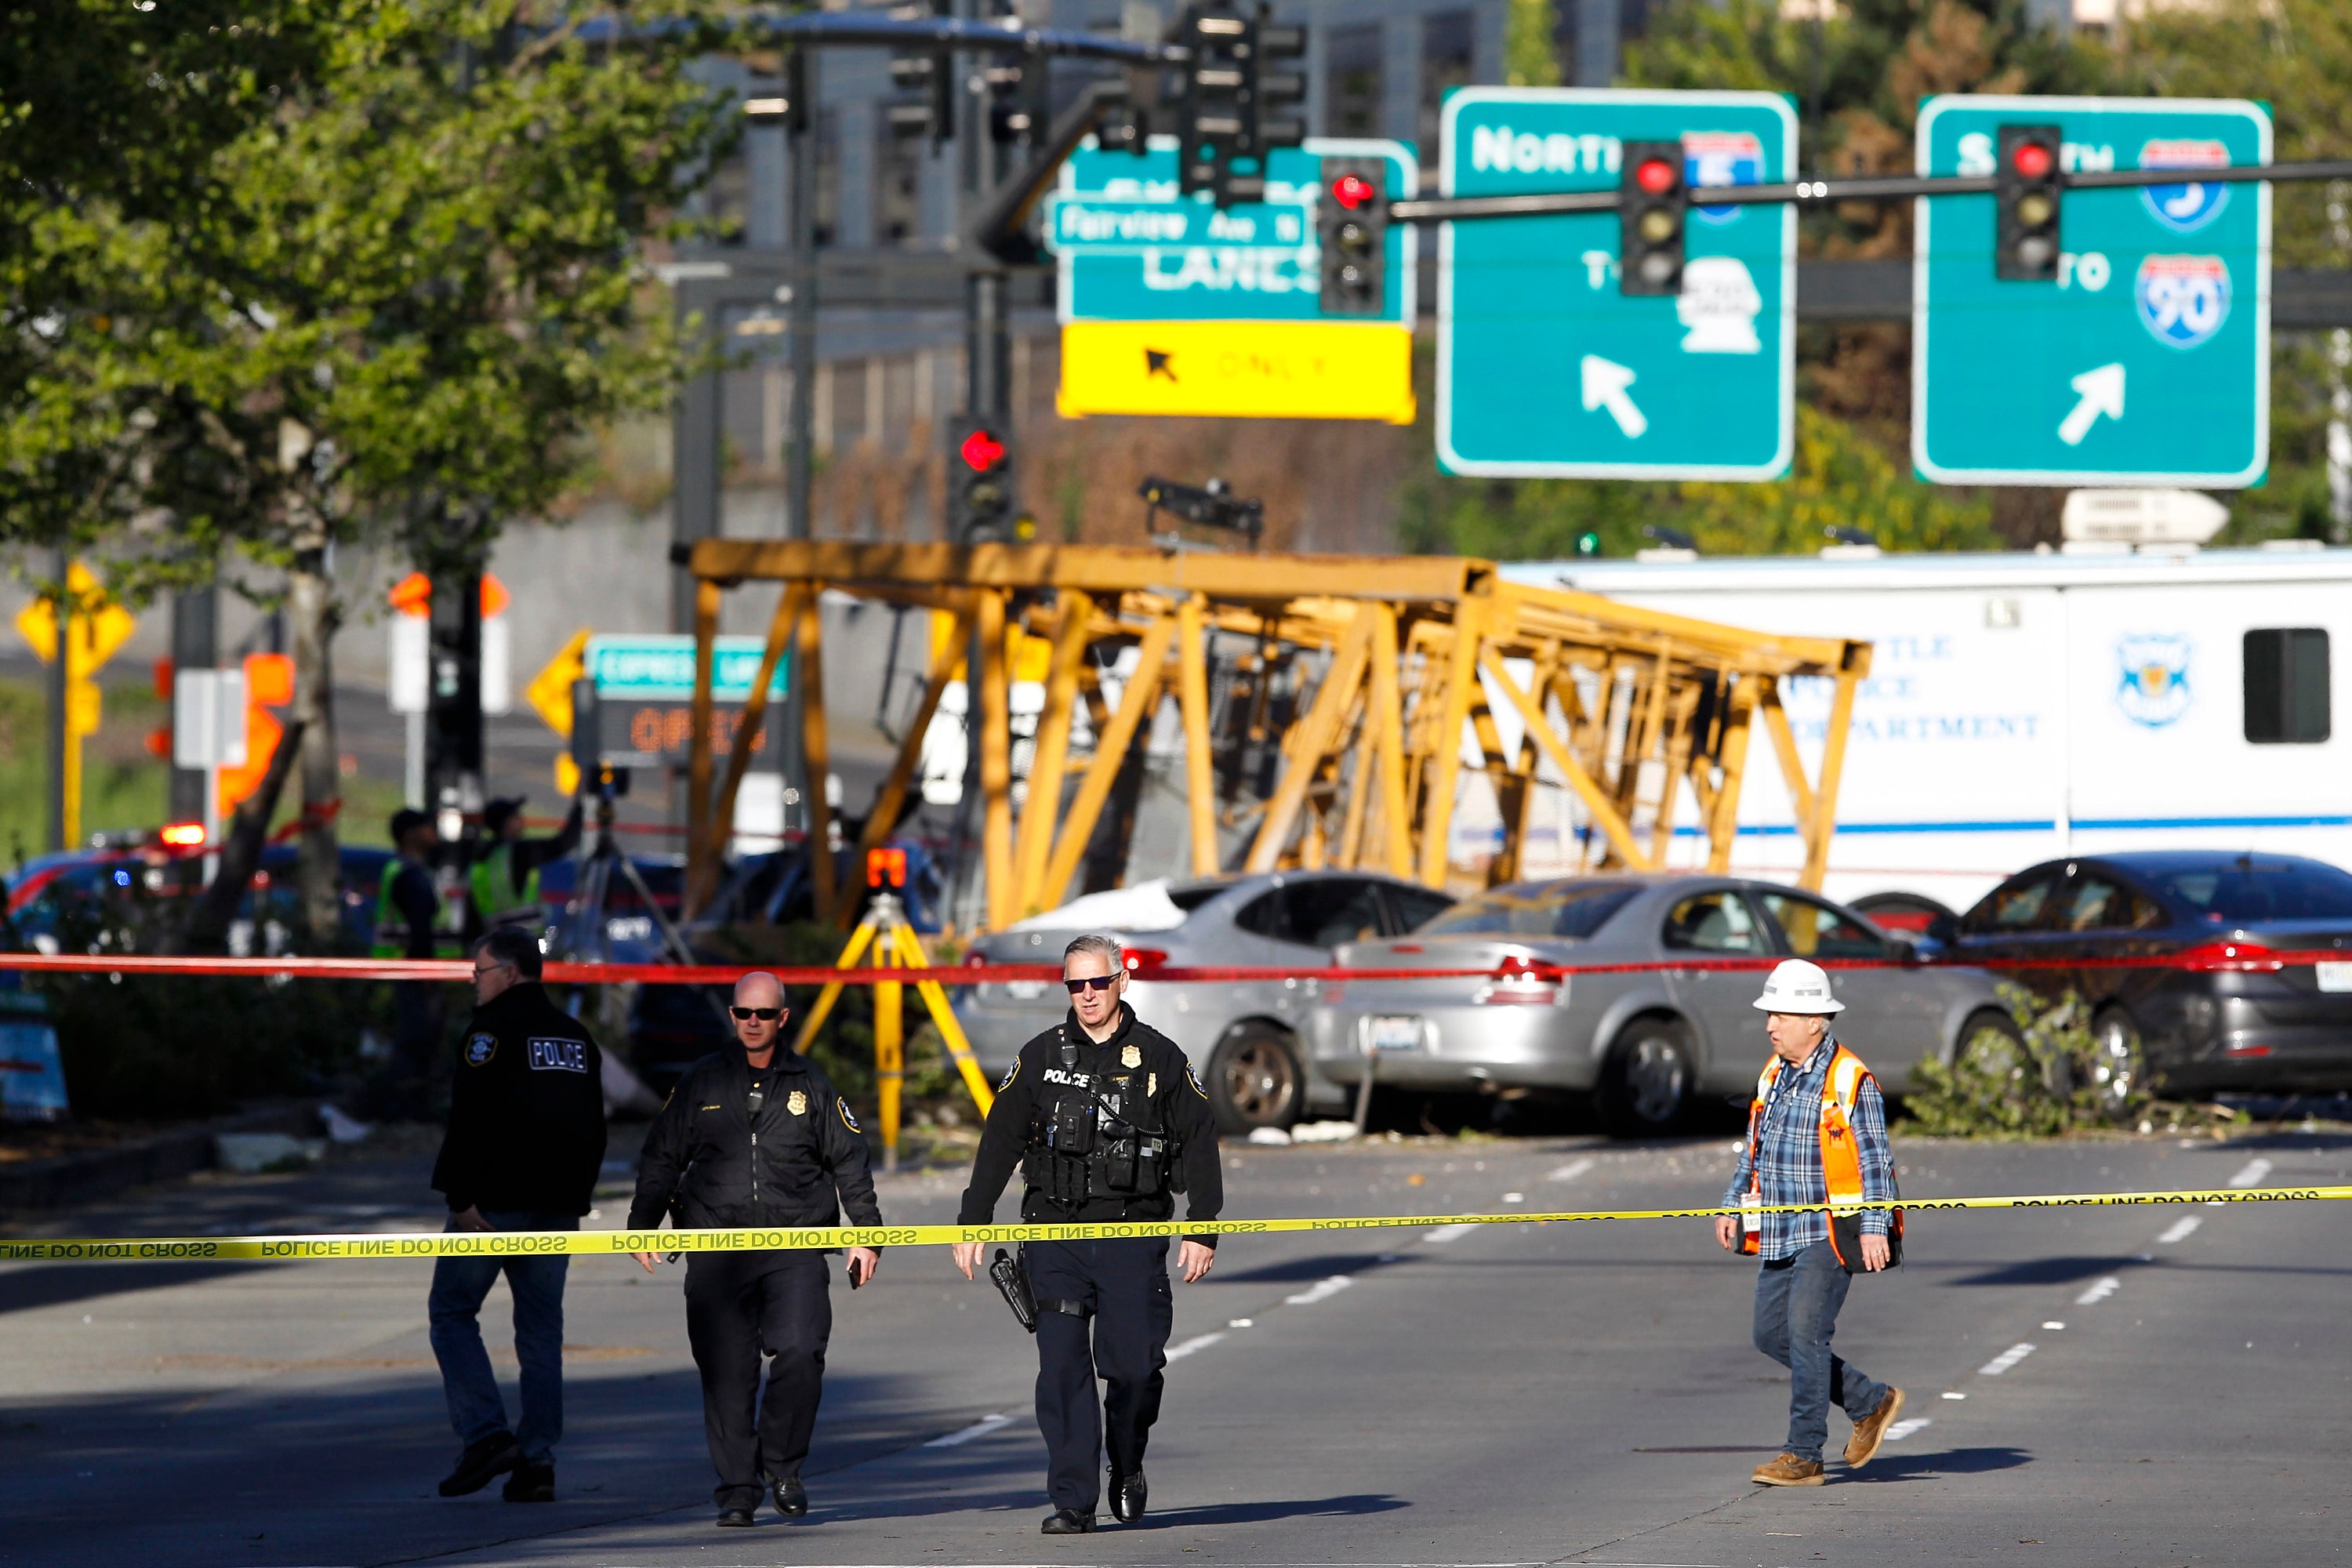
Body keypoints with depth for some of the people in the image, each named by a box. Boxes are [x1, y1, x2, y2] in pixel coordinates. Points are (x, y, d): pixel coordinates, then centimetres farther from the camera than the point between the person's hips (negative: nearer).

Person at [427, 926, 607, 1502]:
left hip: (495, 1200, -7)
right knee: (541, 1330, 7)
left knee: (453, 1311, 4)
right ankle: (537, 1460, 1)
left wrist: (460, 1196, -18)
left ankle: (486, 1434, -10)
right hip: (557, 1206, 7)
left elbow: (471, 1119, -18)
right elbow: (594, 1129, 20)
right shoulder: (576, 1036, 16)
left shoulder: (493, 1029, -9)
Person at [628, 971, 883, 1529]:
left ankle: (782, 1466, 2)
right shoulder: (702, 1083, 11)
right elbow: (662, 1158, 15)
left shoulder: (809, 1085, 10)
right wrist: (642, 1224, 6)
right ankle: (736, 1489, 4)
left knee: (800, 1352, -17)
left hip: (795, 1247, -1)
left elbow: (850, 1163, 14)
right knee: (727, 1372, -3)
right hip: (716, 1248, 1)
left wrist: (866, 1233, 7)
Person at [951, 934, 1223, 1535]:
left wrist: (1203, 1231, 2)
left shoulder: (1159, 1058, 6)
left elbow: (1199, 1143, 8)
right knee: (1062, 1367, -7)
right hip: (1055, 1233, 1)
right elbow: (999, 1141, 9)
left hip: (1133, 1240, -1)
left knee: (1135, 1366, -4)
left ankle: (1127, 1465, 25)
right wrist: (972, 1224, 4)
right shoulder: (1040, 1057, 8)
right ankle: (1073, 1501, -5)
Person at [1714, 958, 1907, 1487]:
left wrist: (1874, 1227, -17)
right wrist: (1733, 1207, 16)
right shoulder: (1773, 1075, 12)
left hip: (1831, 1231, -8)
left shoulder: (1850, 1080, -10)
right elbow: (1754, 1149, 22)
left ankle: (1804, 1456, -10)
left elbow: (1875, 1159, -11)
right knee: (1772, 1333, 7)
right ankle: (1871, 1404, 22)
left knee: (1807, 1332, -14)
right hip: (1781, 1233, 8)